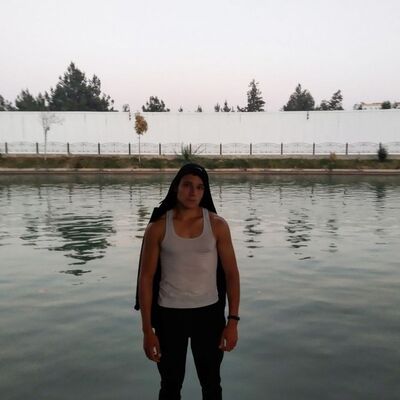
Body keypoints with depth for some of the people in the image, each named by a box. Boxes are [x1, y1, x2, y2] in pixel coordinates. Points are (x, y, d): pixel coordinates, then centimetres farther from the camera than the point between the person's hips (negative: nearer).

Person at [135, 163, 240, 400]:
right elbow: (146, 278, -4)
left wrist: (233, 320, -5)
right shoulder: (158, 227, -8)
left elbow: (231, 273, -1)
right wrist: (147, 329, -6)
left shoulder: (217, 225, -6)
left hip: (209, 312, 1)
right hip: (170, 314, 0)